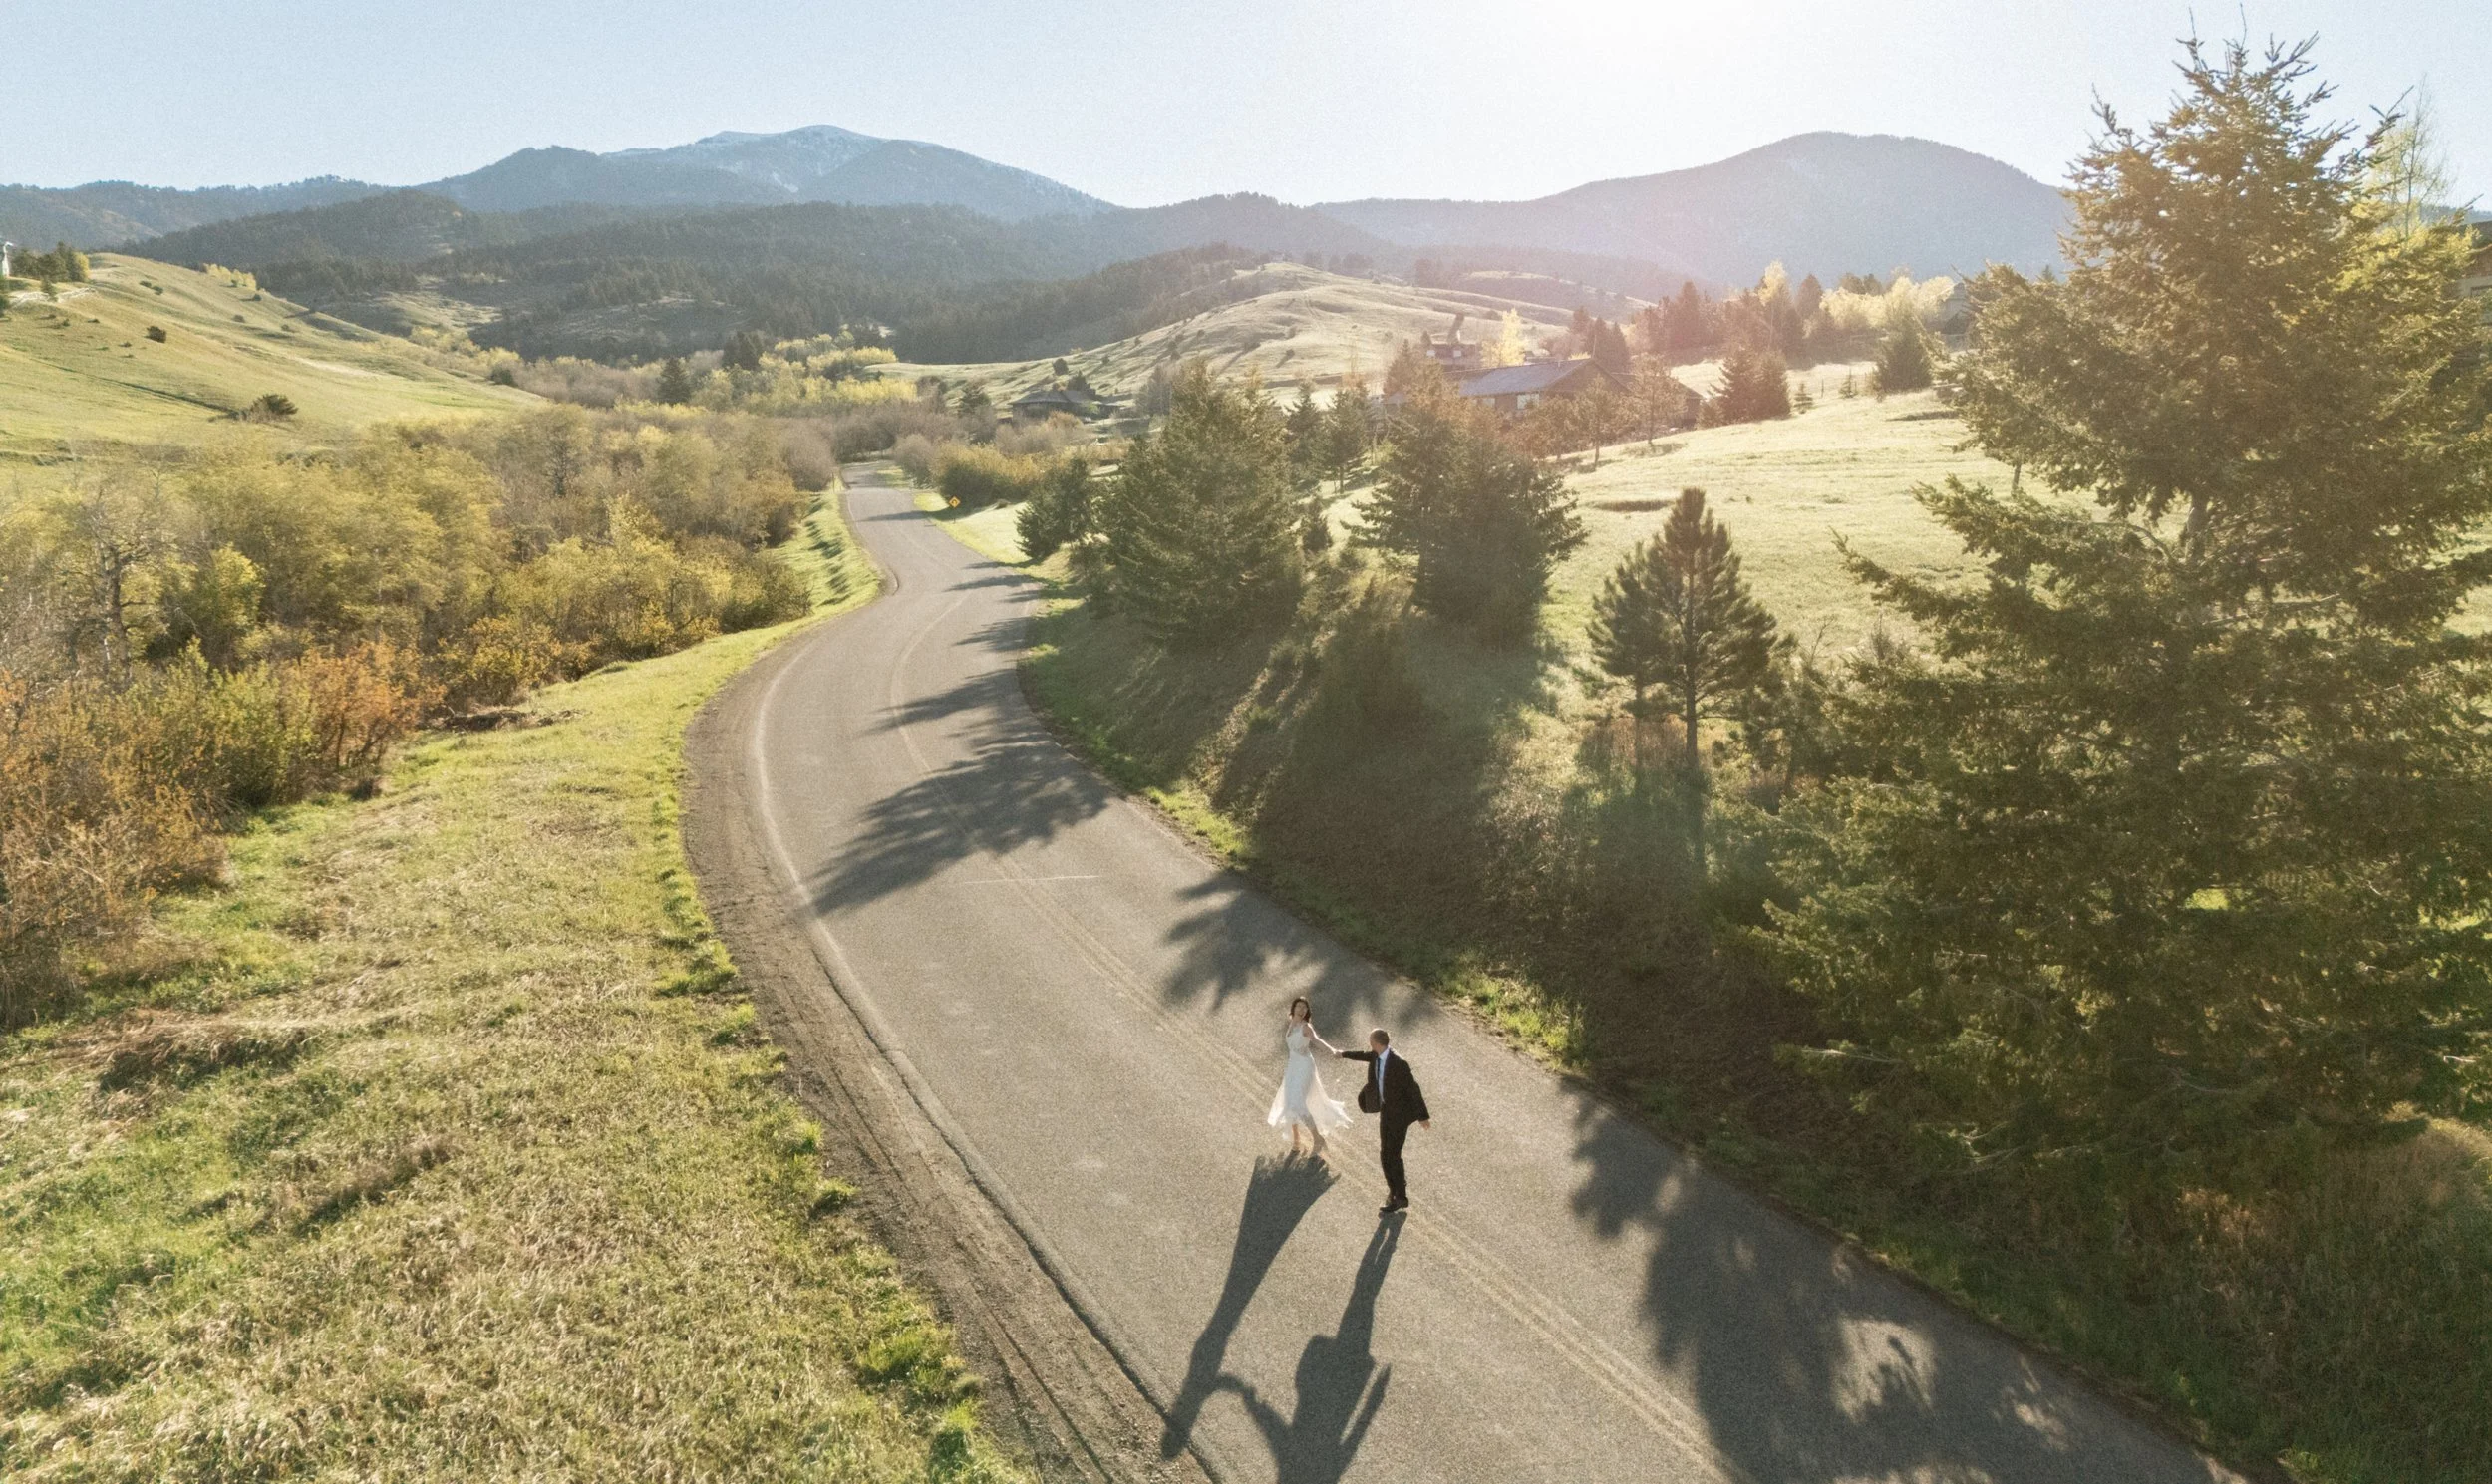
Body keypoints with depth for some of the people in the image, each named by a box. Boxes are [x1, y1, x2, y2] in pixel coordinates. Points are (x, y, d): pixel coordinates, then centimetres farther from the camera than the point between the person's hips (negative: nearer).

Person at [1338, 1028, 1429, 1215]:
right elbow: (1366, 1055, 18)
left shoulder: (1399, 1064, -29)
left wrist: (1422, 1116, -13)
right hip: (1386, 1111, 7)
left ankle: (1400, 1198, 10)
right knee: (1385, 1154, 12)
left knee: (1392, 1155, -4)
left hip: (1400, 1114, -7)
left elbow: (1413, 1089, -21)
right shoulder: (1376, 1056, -6)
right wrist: (1344, 1054, 35)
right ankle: (1396, 1186, 31)